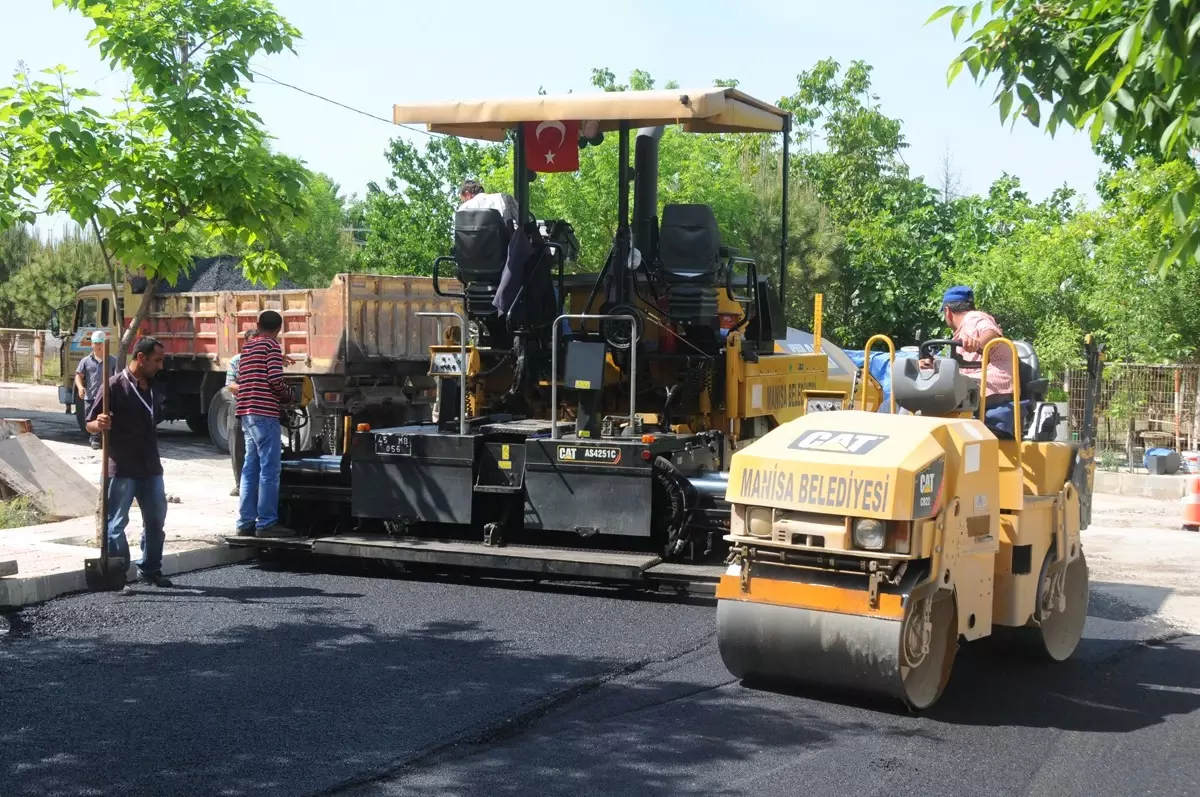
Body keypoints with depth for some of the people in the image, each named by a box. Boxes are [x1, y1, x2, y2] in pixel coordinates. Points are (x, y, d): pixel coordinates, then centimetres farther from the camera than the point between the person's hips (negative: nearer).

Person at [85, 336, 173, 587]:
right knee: (116, 522, -1)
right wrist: (99, 425, -33)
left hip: (150, 467, 7)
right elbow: (90, 424, -10)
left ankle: (150, 569, 25)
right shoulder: (115, 386, -11)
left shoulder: (151, 387, 11)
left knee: (156, 519, 12)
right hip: (121, 469, -7)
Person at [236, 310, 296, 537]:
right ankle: (266, 523, -8)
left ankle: (246, 522, 10)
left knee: (250, 468, 10)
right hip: (265, 413, -8)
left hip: (246, 413, 8)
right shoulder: (272, 346, -5)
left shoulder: (246, 347, 18)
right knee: (269, 469, -6)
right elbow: (276, 380, -14)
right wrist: (288, 394, 4)